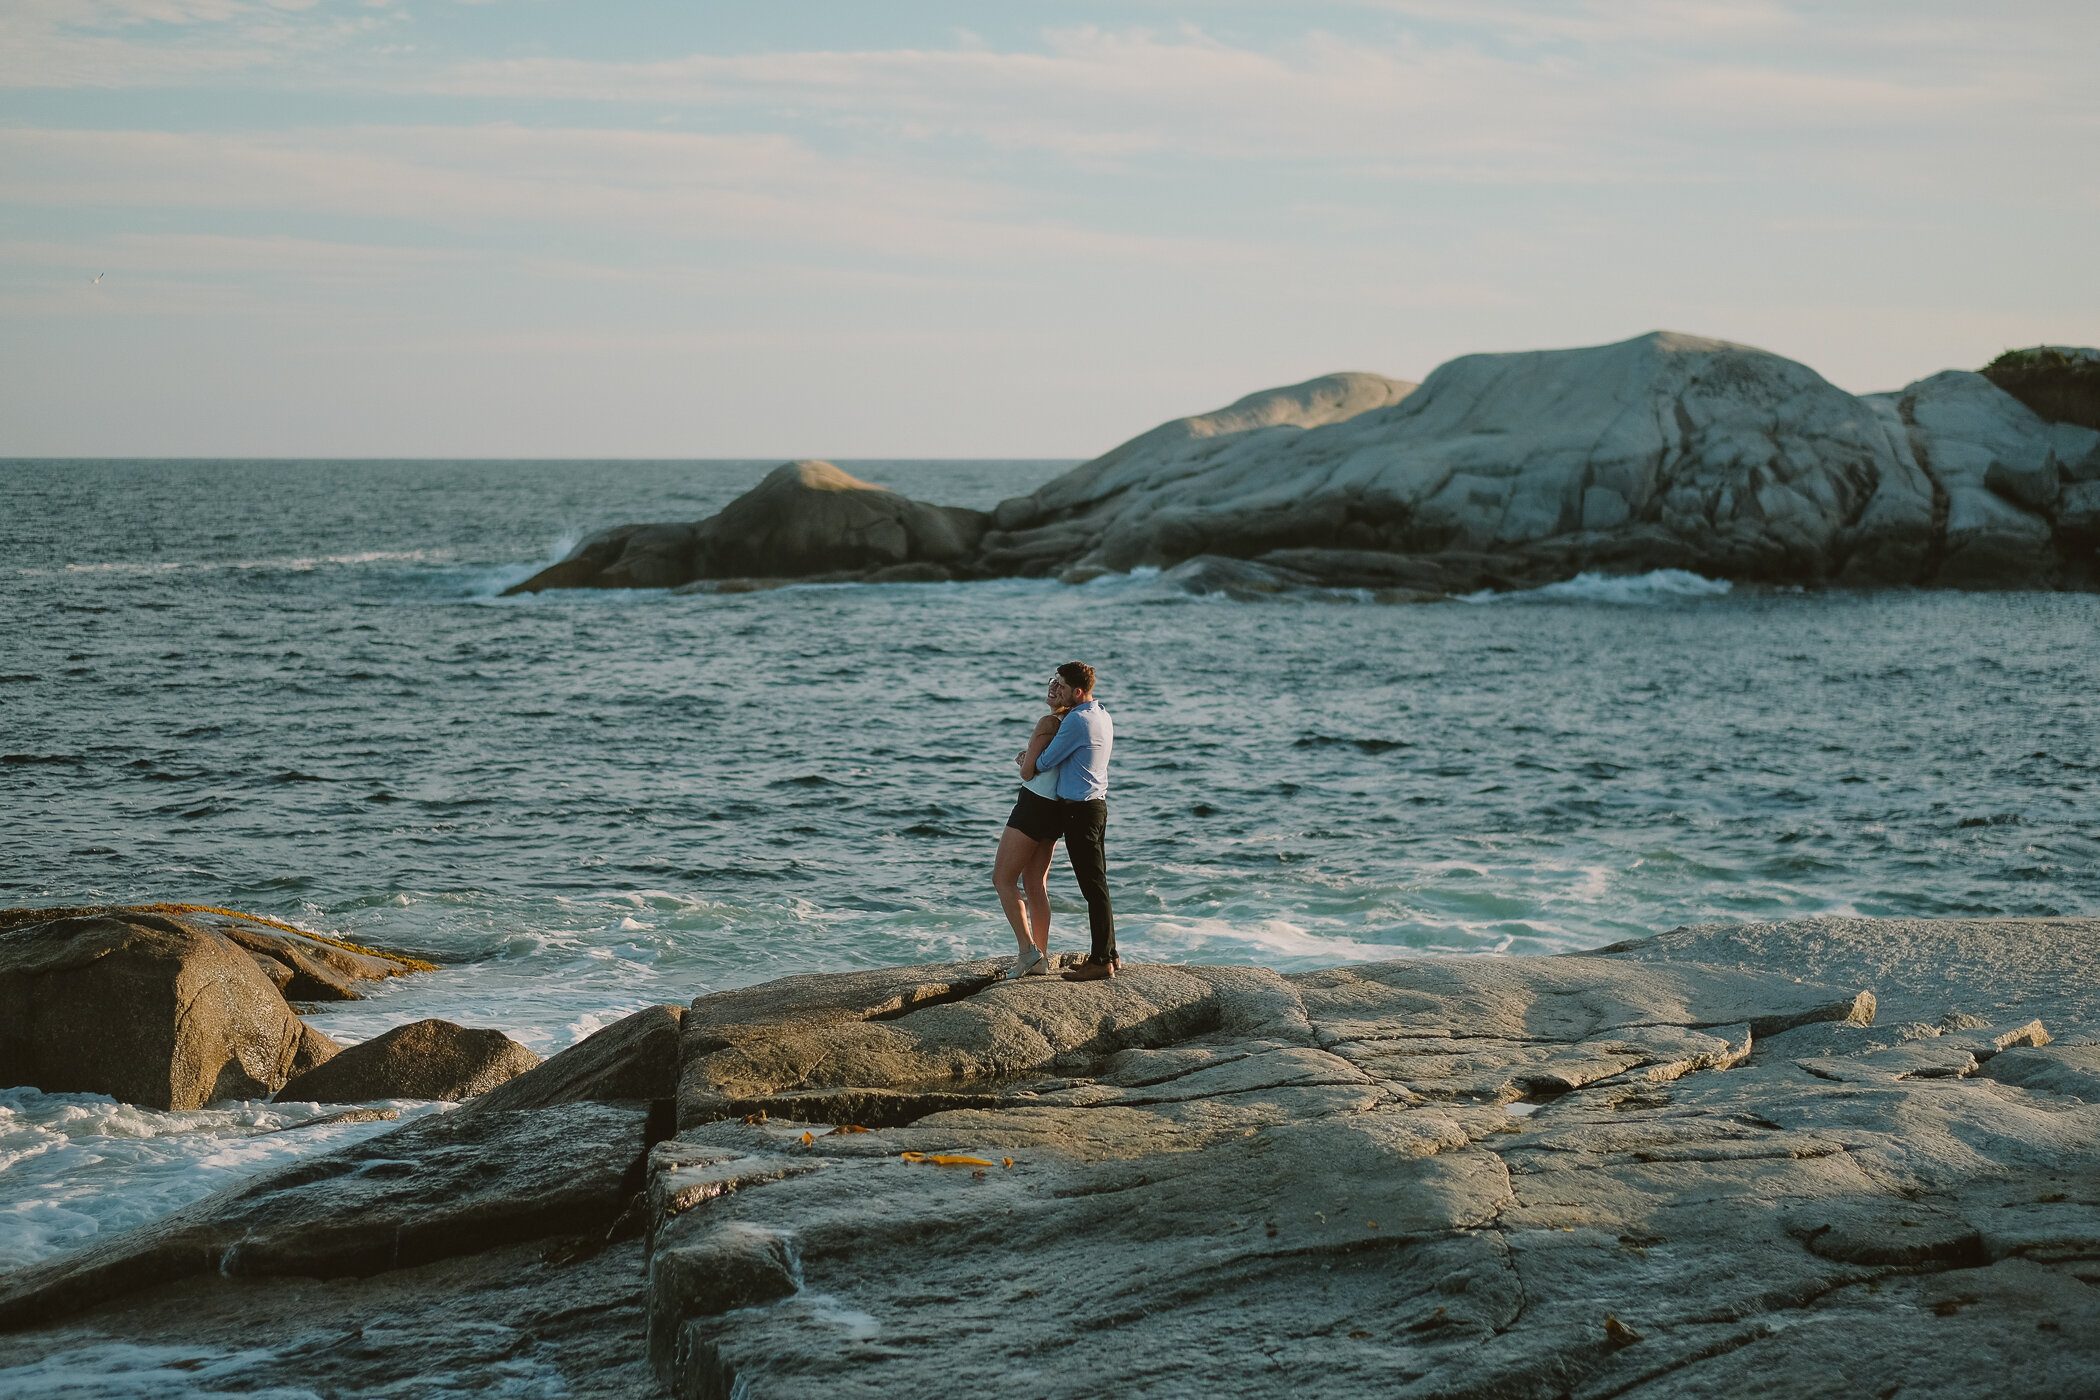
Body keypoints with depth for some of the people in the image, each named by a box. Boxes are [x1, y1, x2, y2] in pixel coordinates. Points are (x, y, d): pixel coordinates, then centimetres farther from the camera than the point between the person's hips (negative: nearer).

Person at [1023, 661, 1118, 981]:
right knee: (1096, 885, 14)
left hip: (1080, 810, -10)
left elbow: (1044, 762, -10)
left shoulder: (1077, 721, -19)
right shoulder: (1101, 714, 12)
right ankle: (1107, 953, 19)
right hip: (1096, 804, 10)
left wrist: (1029, 764, 10)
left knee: (1093, 886, -8)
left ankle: (1102, 961, -6)